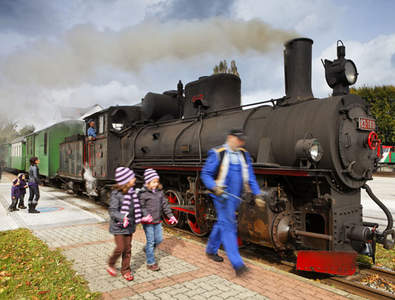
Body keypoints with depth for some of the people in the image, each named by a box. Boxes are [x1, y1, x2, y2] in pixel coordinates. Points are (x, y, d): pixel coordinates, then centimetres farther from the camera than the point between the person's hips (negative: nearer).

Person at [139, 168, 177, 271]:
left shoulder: (159, 192, 6)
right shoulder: (143, 193, -12)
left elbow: (164, 205, 11)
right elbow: (141, 207, -13)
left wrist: (170, 215, 10)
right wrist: (146, 215, -28)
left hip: (157, 221, 6)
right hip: (148, 222, -6)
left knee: (159, 239, 12)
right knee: (150, 241, 1)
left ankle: (147, 250, 40)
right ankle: (150, 263, 14)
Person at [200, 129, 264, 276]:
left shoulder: (244, 155, 7)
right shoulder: (217, 154, -9)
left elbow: (250, 177, 10)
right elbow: (205, 174, -6)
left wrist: (257, 194, 2)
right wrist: (214, 187, -23)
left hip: (235, 197, 6)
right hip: (222, 195, -6)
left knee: (222, 223, 17)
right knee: (228, 226, -9)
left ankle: (211, 250, 36)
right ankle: (237, 264, -8)